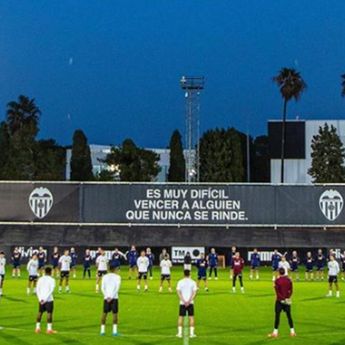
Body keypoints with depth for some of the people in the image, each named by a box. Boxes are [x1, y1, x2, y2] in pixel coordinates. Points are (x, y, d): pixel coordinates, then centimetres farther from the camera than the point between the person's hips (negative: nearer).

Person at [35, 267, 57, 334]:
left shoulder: (40, 279, 8)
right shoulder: (52, 280, -5)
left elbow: (37, 290, 3)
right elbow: (51, 290, -14)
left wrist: (40, 299, -2)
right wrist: (45, 299, -12)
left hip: (41, 300, 4)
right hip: (49, 299, -4)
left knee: (40, 313, 13)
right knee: (49, 313, -2)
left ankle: (37, 328, 13)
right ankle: (49, 329, -5)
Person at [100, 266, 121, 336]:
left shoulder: (105, 276, 8)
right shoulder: (117, 277, 0)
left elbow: (102, 288, 1)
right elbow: (117, 288, -9)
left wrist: (107, 297, -3)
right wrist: (111, 297, -10)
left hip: (106, 298, 2)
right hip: (114, 298, -2)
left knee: (104, 313, 9)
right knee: (115, 314, 3)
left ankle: (102, 331, 8)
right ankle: (114, 331, -1)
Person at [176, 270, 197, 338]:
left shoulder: (180, 282, 0)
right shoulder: (193, 282, 0)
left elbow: (178, 292, -7)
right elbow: (194, 293, -7)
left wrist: (184, 301, -9)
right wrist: (189, 301, -11)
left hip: (182, 303, 0)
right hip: (190, 303, 0)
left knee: (181, 317, 6)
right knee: (191, 317, 5)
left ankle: (179, 333, 5)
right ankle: (192, 333, 3)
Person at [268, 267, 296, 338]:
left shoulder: (277, 280, -10)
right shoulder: (289, 280, 2)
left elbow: (277, 291, -14)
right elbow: (291, 290, 0)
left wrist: (282, 298, -11)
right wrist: (288, 297, -5)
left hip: (280, 300, -3)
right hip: (287, 300, 3)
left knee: (277, 315, 0)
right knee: (289, 315, 10)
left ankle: (275, 332, 0)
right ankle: (292, 331, 11)